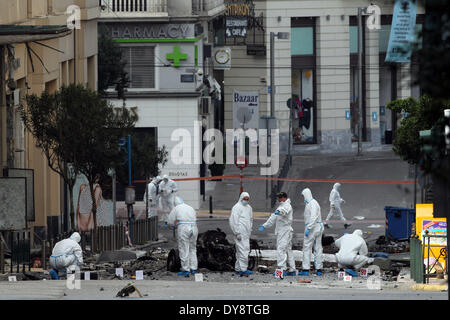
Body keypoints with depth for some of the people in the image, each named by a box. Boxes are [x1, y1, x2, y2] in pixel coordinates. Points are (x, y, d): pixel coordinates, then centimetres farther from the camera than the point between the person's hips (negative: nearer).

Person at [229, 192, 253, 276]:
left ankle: (238, 268, 16)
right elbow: (233, 221, -13)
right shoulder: (237, 207, -9)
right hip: (240, 233, -9)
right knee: (243, 250, -13)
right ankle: (243, 269, -14)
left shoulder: (249, 207, 17)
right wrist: (237, 233, -16)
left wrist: (250, 230, 22)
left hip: (246, 234, 9)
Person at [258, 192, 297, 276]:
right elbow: (273, 217, 26)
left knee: (281, 249, -15)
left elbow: (284, 210, -34)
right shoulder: (281, 206, 22)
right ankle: (292, 270, 15)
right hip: (280, 231, 10)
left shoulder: (287, 205, -9)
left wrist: (279, 211, -56)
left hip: (285, 230, -10)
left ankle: (282, 269, -19)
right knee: (288, 250, 11)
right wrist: (264, 225, 21)